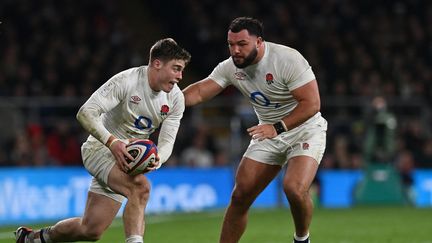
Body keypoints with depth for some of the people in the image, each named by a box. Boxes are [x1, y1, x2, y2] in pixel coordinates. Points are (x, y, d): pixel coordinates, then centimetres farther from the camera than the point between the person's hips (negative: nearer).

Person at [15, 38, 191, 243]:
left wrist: (157, 159, -28)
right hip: (100, 148, -6)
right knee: (140, 187, -36)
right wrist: (112, 142, -37)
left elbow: (167, 140, -4)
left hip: (128, 157, 6)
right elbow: (85, 113, -25)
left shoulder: (176, 98, -4)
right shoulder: (126, 80, -21)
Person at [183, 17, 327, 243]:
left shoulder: (288, 59, -24)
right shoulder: (230, 67, -6)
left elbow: (311, 103, -26)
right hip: (269, 133, 6)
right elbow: (200, 91, -6)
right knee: (240, 196, -1)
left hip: (304, 129, -6)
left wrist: (277, 127, -34)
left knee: (294, 189, -28)